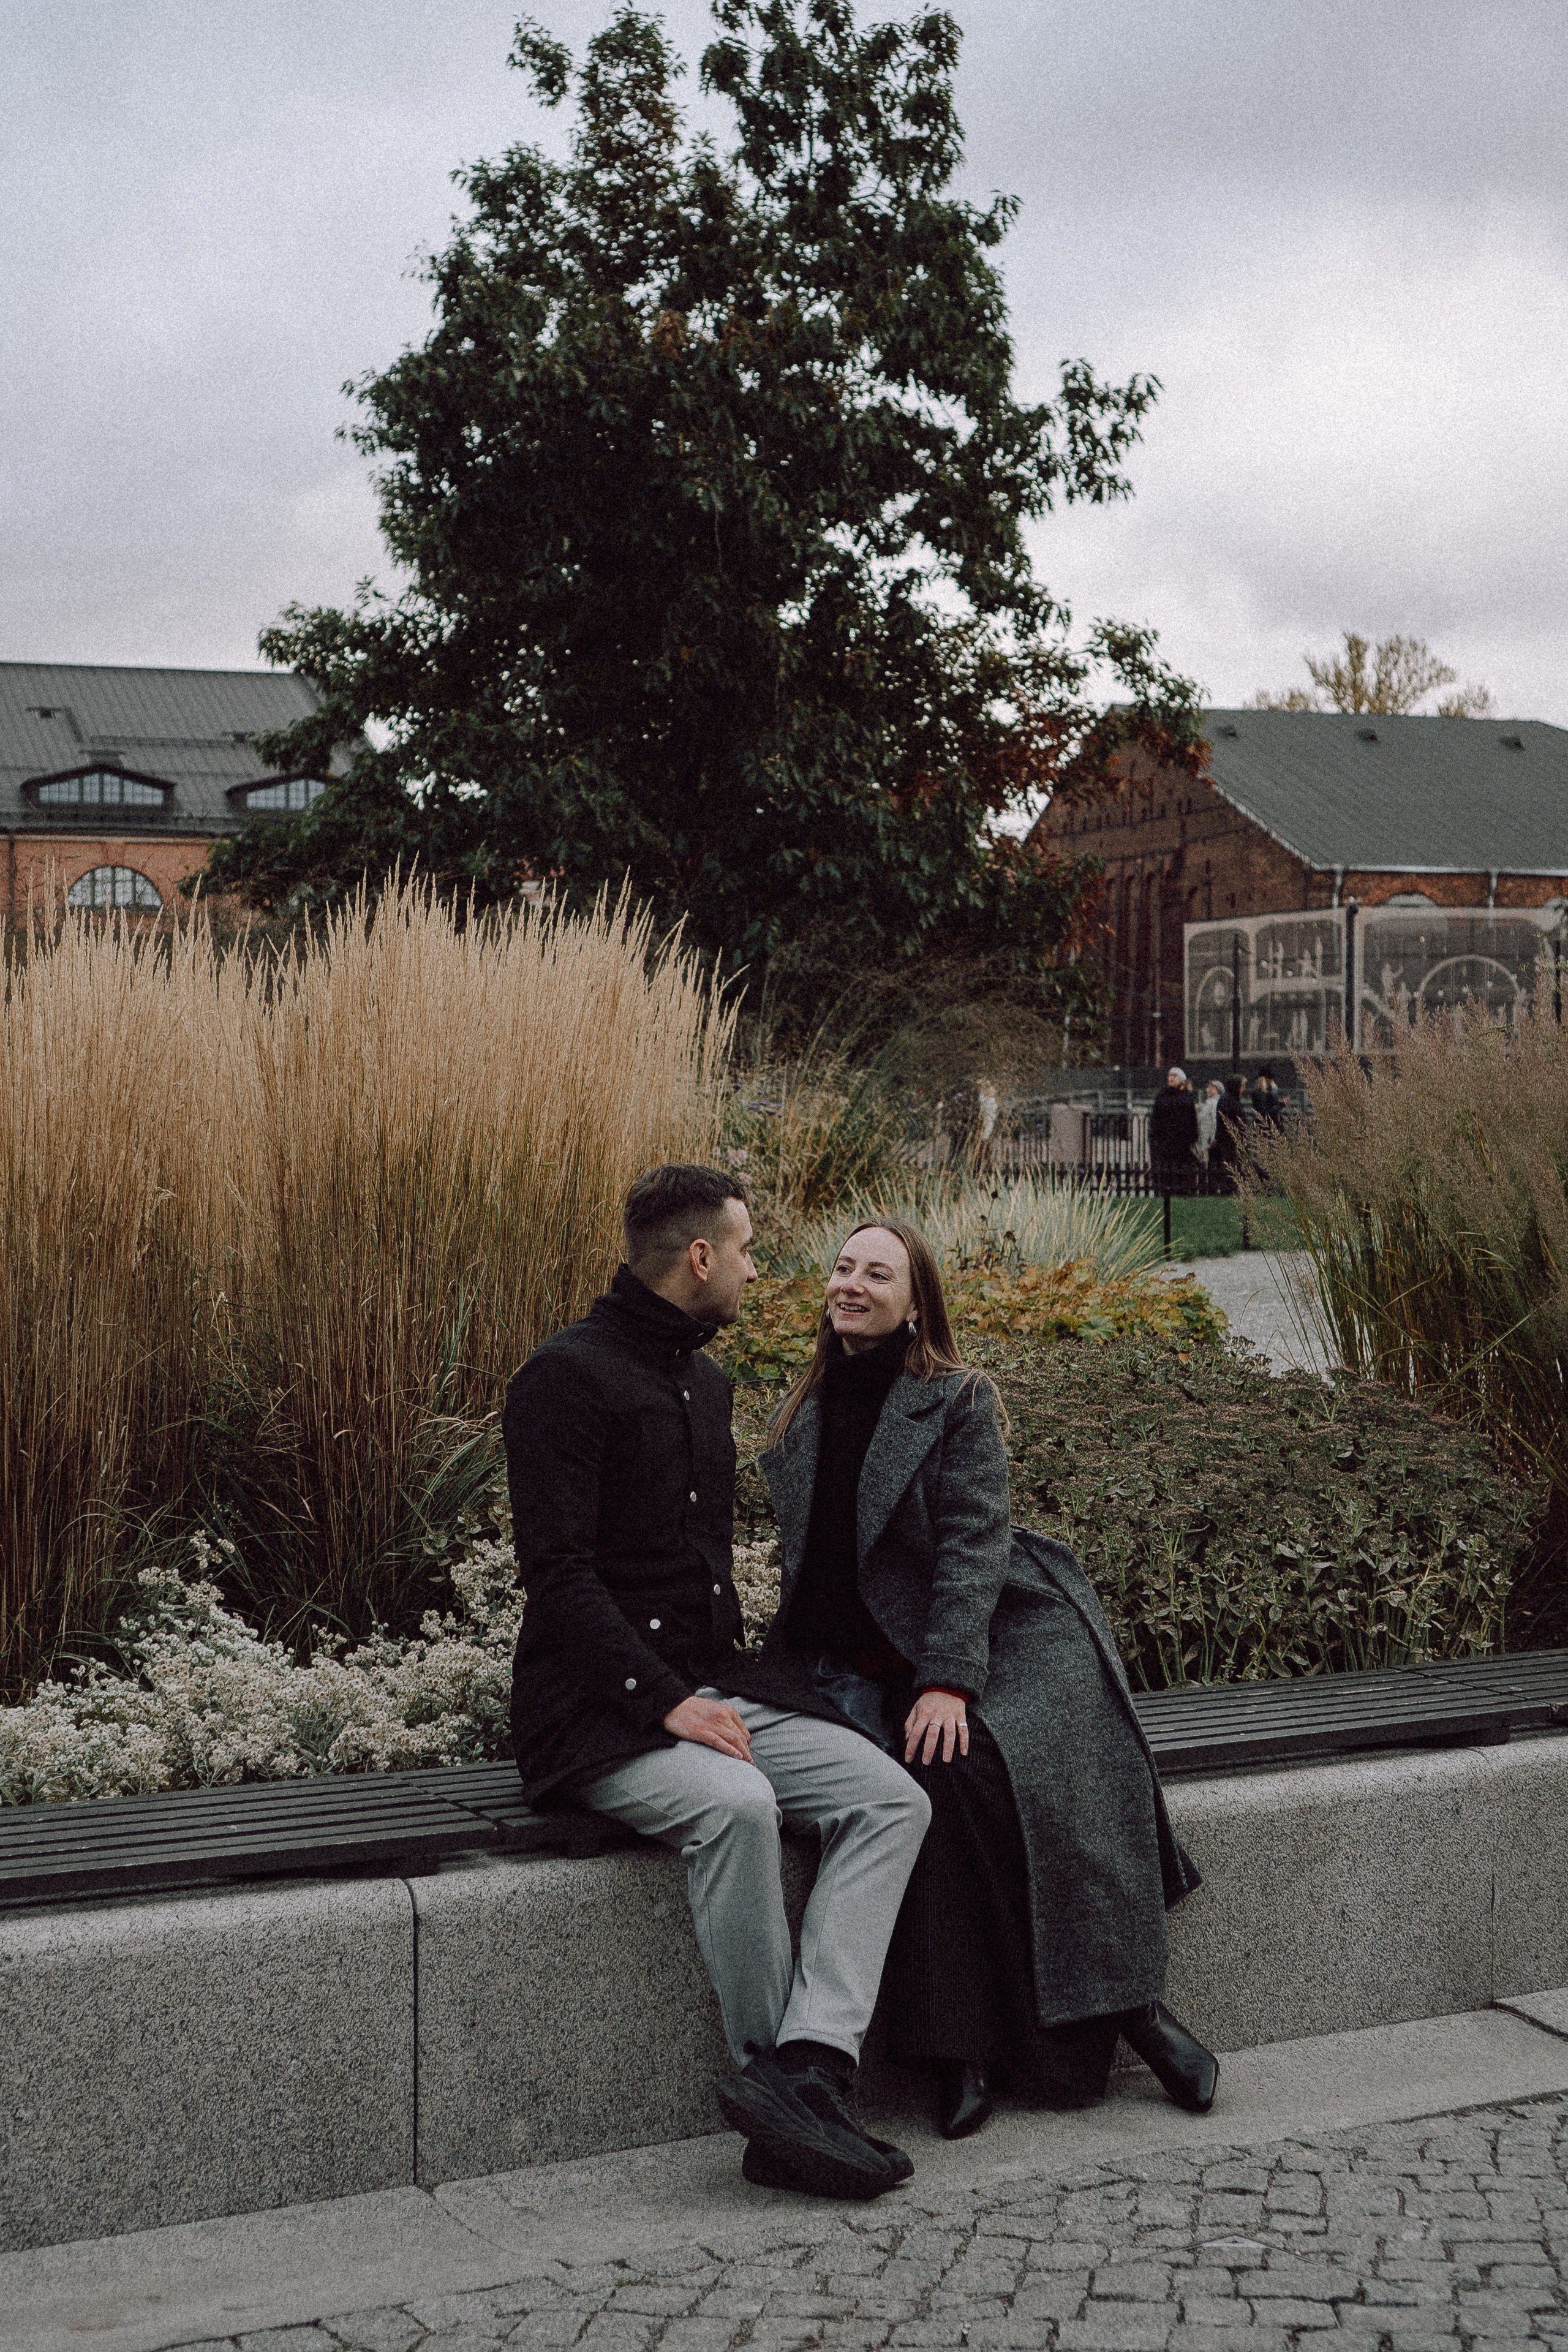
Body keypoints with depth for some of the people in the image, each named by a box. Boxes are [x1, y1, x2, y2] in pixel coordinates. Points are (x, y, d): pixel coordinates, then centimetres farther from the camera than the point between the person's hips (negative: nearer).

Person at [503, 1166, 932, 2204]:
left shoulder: (705, 1381, 19)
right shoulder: (568, 1377, -8)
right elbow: (558, 1574, -16)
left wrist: (724, 1685, 12)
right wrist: (666, 1700, -22)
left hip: (710, 1695, 8)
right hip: (599, 1713, -8)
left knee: (893, 1798, -14)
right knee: (736, 1803, -35)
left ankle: (804, 2070, -27)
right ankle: (780, 2079, -19)